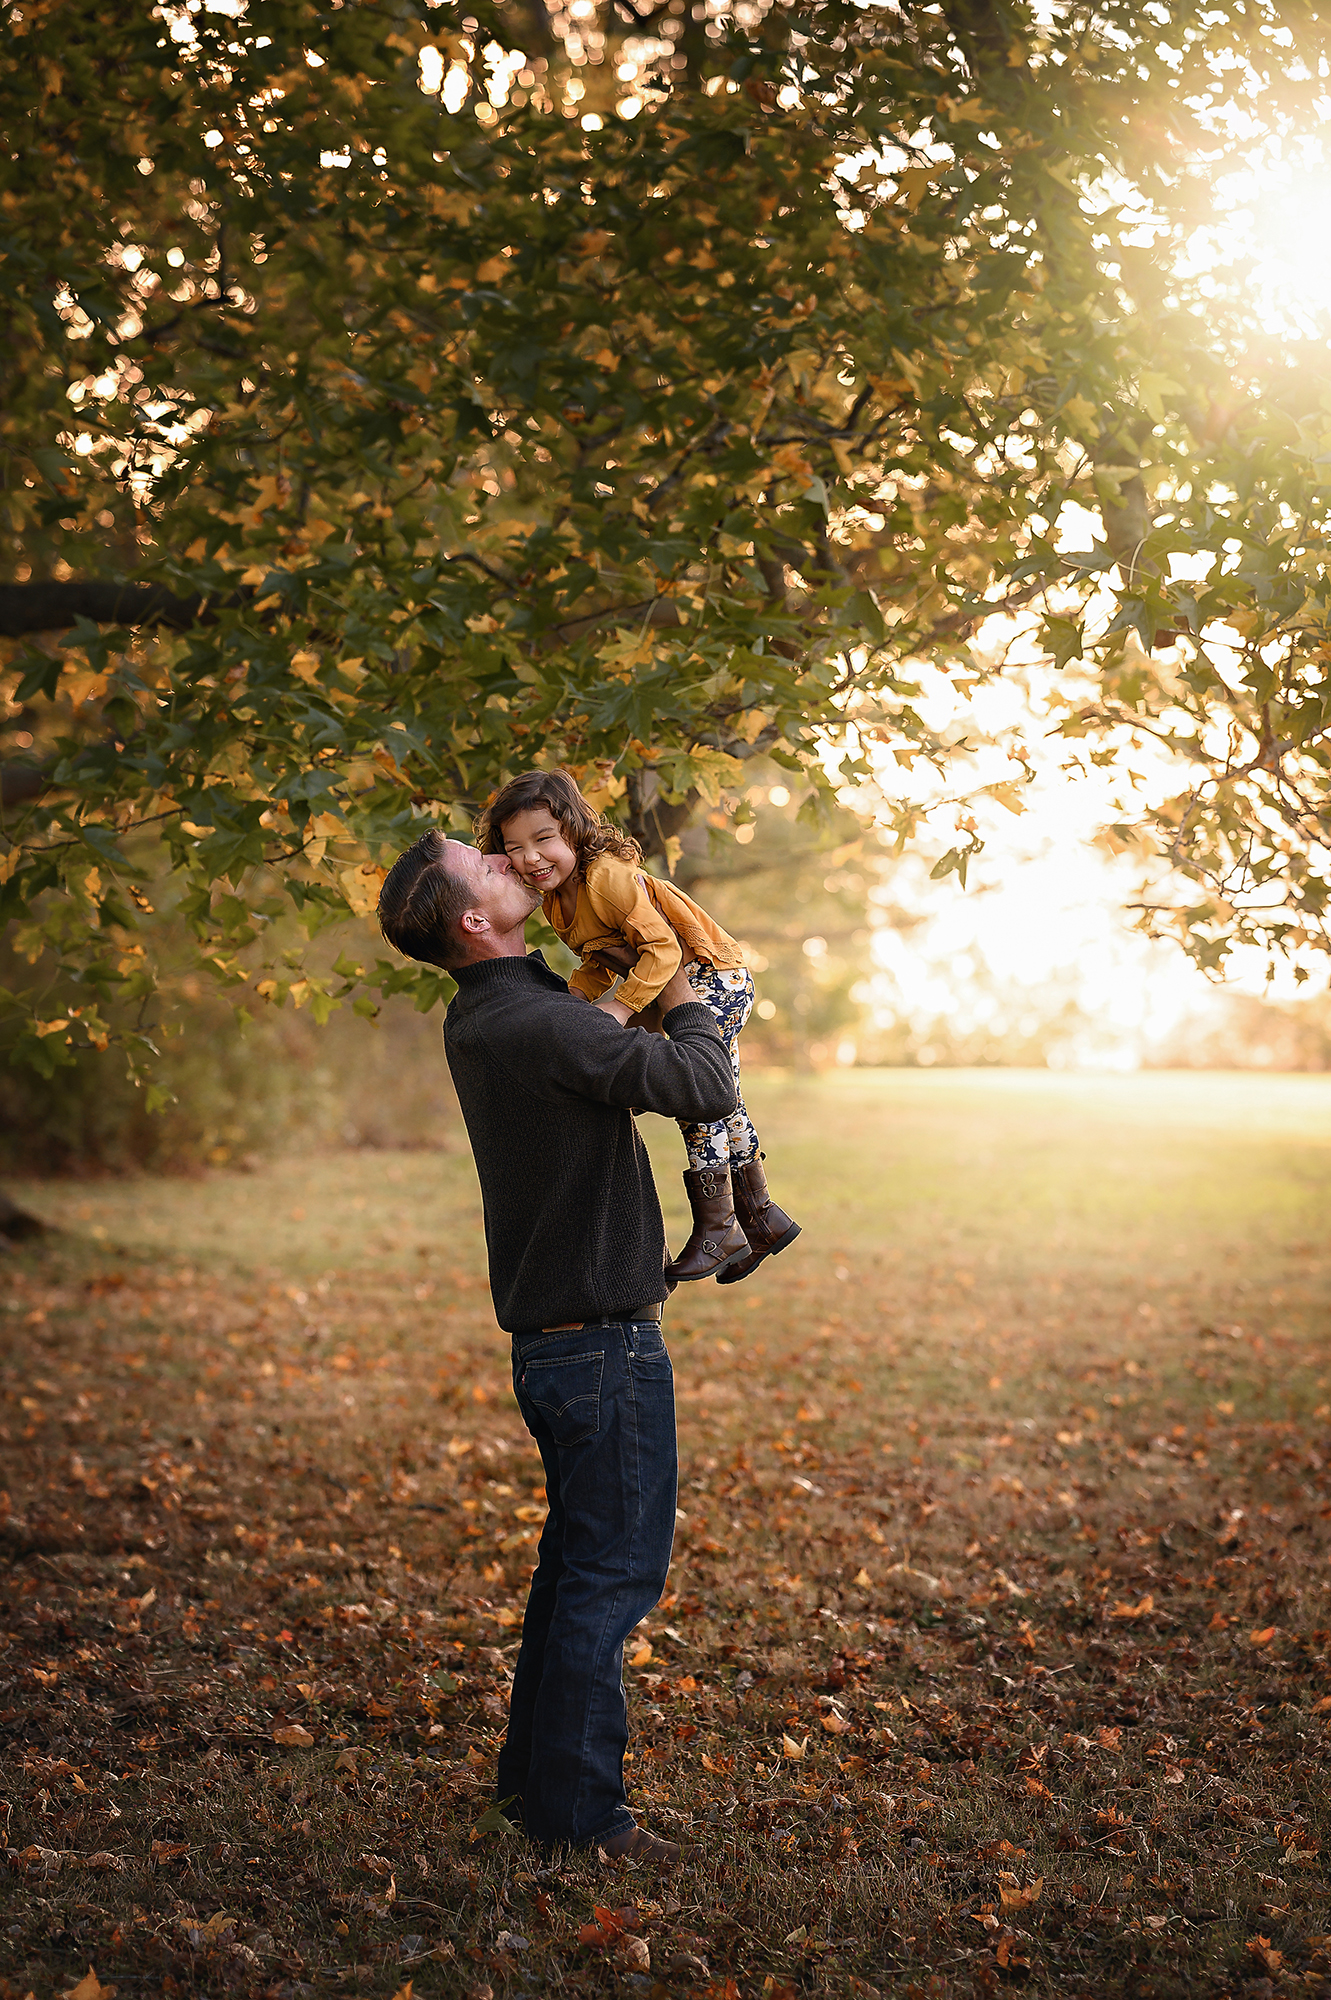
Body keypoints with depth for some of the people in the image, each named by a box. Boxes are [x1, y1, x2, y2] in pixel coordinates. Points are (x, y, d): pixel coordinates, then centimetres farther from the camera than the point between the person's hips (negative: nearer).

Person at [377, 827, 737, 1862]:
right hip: (603, 1339, -10)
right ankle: (578, 1807, 8)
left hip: (552, 1338, 10)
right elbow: (706, 1088, -22)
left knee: (579, 1562, 20)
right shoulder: (542, 1025, -22)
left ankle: (535, 1769, 31)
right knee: (614, 1572, 0)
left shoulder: (478, 1019, 8)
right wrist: (683, 996, -5)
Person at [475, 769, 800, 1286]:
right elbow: (597, 964, 8)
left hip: (713, 975, -10)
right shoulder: (556, 905, 1)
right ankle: (761, 1217, 31)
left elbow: (663, 947, -32)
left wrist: (622, 1006, -36)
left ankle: (716, 1229, -4)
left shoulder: (607, 876, -29)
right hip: (679, 986, 10)